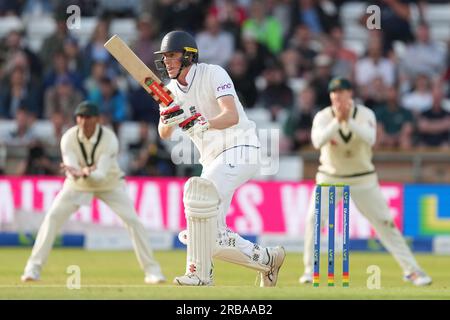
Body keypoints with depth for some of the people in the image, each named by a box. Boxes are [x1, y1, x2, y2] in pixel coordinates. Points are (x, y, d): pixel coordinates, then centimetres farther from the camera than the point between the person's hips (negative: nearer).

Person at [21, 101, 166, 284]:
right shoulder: (69, 138, -23)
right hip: (78, 184, 1)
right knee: (53, 216, -14)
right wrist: (81, 173, -52)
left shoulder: (109, 140, -29)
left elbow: (102, 174, -36)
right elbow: (72, 172, -29)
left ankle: (151, 270, -3)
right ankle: (34, 267, -8)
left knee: (132, 219, -14)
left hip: (110, 182, -1)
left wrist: (84, 173, -57)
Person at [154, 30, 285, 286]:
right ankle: (267, 260, 22)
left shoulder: (213, 74, -11)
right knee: (212, 238, 0)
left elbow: (232, 116, -25)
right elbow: (164, 135, -2)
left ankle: (200, 275, -28)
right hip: (214, 159, 8)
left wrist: (203, 124, -42)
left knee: (200, 193, -32)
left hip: (240, 150, -8)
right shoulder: (172, 91, 9)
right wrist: (168, 120, -25)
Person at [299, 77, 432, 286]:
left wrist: (349, 120, -38)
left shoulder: (365, 114, -9)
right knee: (313, 219, -16)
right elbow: (318, 141, -27)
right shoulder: (323, 117, -9)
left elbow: (370, 139, -28)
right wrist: (337, 121, -36)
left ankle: (411, 269, 4)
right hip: (330, 178, 0)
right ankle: (310, 270, -3)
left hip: (363, 179, 0)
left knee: (385, 222, -3)